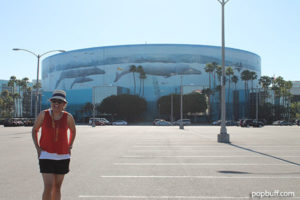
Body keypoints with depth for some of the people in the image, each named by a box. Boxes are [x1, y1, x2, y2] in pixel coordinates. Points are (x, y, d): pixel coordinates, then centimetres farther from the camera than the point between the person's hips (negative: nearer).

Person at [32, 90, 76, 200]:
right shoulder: (44, 114, -7)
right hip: (46, 155, -2)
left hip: (63, 156, 2)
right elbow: (34, 130, 7)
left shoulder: (68, 117, -5)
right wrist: (37, 148, -3)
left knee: (57, 187, 13)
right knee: (48, 187, -11)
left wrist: (69, 147, 5)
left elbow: (73, 131, 15)